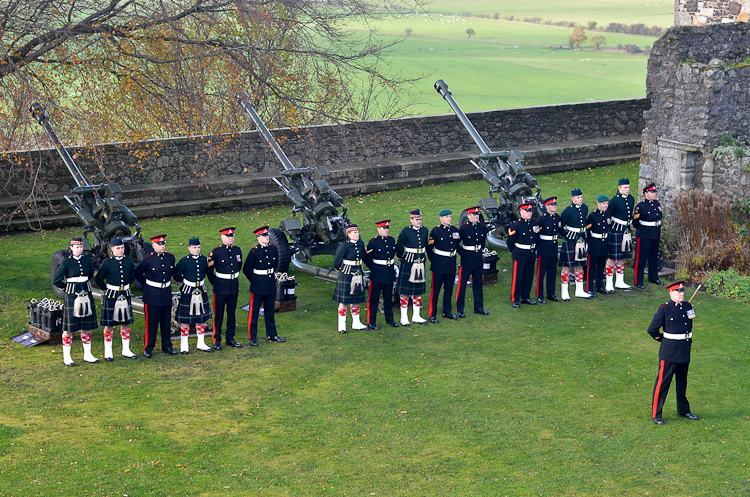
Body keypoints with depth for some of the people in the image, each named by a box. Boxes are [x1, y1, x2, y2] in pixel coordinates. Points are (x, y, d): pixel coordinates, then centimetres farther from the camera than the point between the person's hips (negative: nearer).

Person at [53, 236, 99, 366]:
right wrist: (68, 287, 1)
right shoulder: (66, 262, -10)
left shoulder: (86, 260, 4)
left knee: (87, 326, 10)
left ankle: (87, 354, 20)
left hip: (86, 295, 5)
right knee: (69, 327, 1)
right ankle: (66, 357, 9)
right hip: (72, 297, -5)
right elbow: (56, 281, -7)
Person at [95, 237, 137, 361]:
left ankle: (126, 350, 19)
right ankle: (108, 352, 11)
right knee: (109, 325, 2)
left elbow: (132, 276, 17)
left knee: (126, 323, 9)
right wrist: (106, 289, 4)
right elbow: (99, 279, -1)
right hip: (111, 296, -4)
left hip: (125, 295, 4)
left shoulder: (129, 261, 1)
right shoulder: (107, 262, -10)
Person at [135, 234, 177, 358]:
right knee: (151, 323, 0)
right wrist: (146, 285, 3)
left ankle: (167, 346, 24)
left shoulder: (170, 257, 2)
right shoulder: (147, 260, -11)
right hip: (152, 296, -4)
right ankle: (148, 349, 10)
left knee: (167, 322, 11)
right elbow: (137, 273, 3)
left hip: (167, 295, 4)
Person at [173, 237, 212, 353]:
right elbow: (176, 275, -3)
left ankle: (201, 343, 23)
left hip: (201, 291, 5)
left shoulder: (204, 259, 2)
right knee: (185, 320, 1)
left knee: (202, 318, 11)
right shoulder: (184, 261, -12)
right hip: (188, 292, -5)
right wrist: (184, 283, 7)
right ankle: (184, 345, 11)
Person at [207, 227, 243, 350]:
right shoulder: (216, 252, -9)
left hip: (234, 287, 5)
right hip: (220, 288, -5)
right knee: (219, 314, 0)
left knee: (232, 313, 11)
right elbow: (209, 270, -2)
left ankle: (230, 338, 21)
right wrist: (215, 283, 3)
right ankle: (217, 340, 8)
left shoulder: (237, 250, 5)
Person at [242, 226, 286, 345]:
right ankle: (253, 338, 7)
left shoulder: (274, 249, 2)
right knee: (254, 311, 0)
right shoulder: (254, 252, -13)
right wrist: (255, 281, 3)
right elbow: (246, 270, -5)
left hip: (271, 285, 5)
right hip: (258, 287, -5)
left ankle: (272, 335, 26)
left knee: (270, 311, 15)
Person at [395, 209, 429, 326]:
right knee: (405, 290, -1)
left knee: (418, 290, 11)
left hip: (420, 262, 5)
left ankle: (416, 316, 21)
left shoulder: (424, 230, 5)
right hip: (408, 263, -5)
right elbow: (399, 247, -1)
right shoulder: (405, 231, -11)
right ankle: (404, 317, 5)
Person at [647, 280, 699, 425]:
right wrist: (662, 340, 6)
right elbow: (652, 329, -7)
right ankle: (656, 414, 4)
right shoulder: (664, 309, -12)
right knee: (663, 382, -2)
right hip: (669, 352, -6)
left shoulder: (688, 307, 5)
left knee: (682, 381, 18)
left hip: (685, 350, 6)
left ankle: (684, 411, 32)